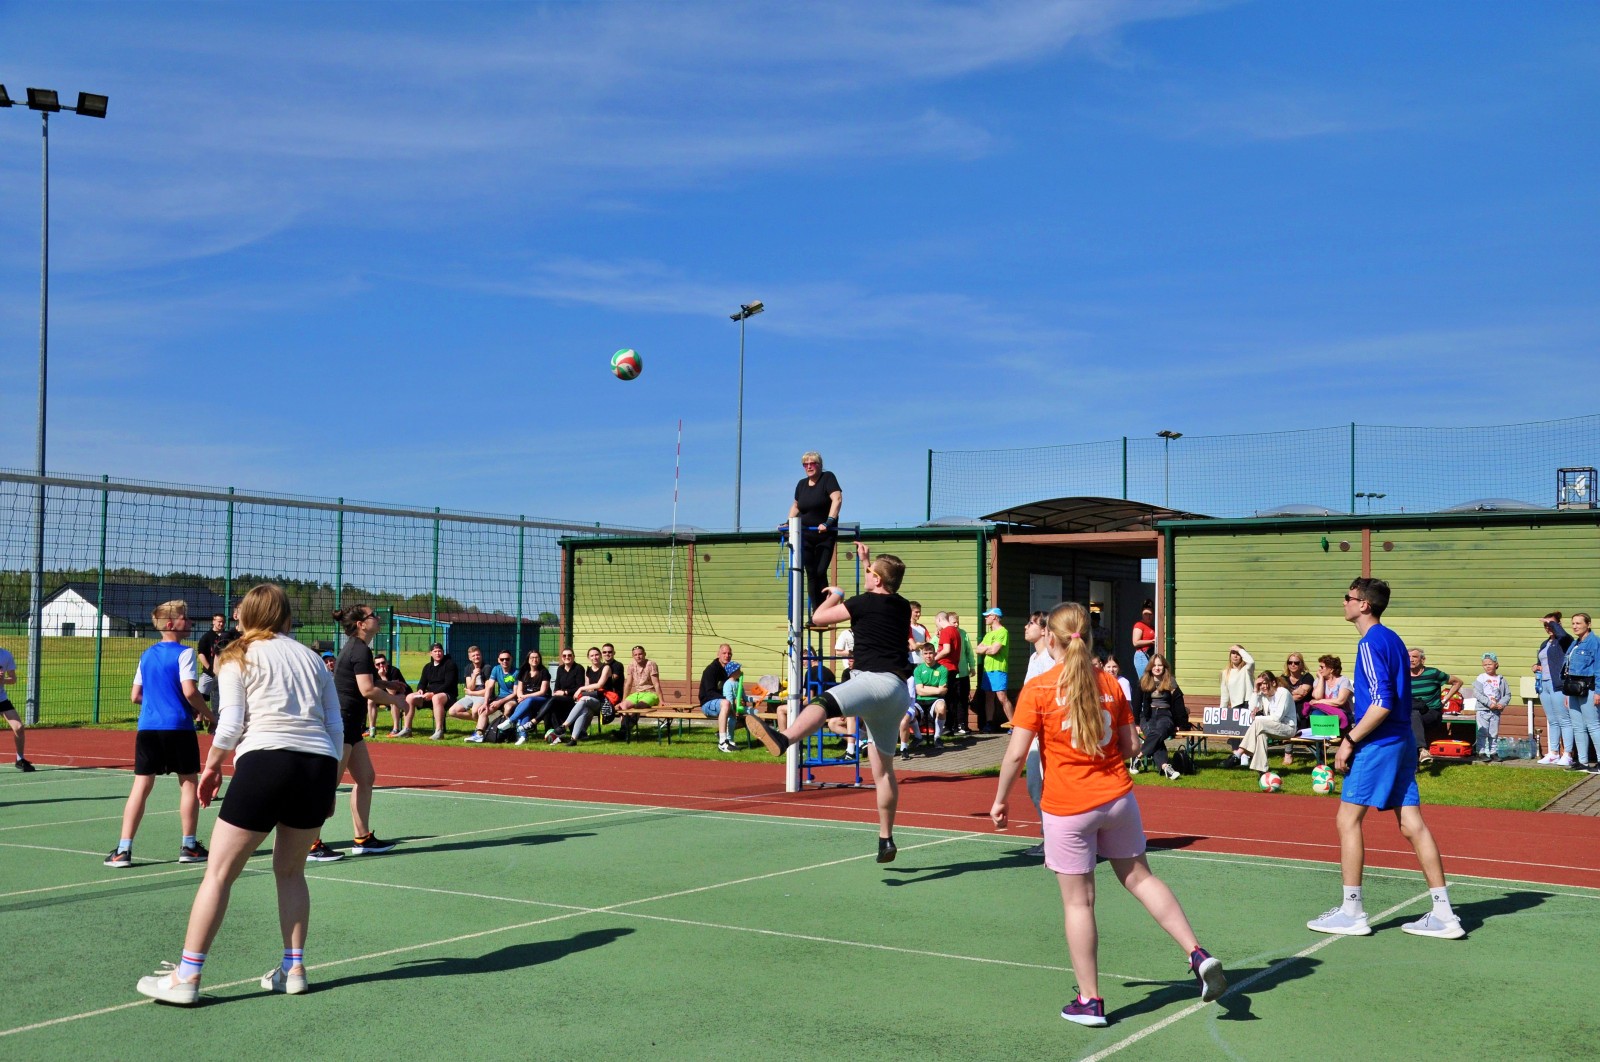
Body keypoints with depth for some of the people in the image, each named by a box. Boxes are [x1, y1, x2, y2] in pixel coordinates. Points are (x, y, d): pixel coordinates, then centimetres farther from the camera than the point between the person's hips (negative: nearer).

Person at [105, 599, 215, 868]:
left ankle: (123, 849, -2)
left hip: (147, 728, 5)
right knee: (188, 783, 8)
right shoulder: (184, 653, -7)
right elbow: (189, 691, -17)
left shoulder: (147, 655, 13)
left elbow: (135, 696, 14)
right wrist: (206, 713, -2)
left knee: (141, 786, 4)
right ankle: (189, 846, 12)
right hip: (178, 728, -5)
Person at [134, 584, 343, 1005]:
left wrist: (211, 767, 14)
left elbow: (230, 725, -1)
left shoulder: (238, 658, 9)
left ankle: (186, 977, 3)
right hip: (320, 765, 4)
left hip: (265, 759, -4)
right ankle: (293, 969, 18)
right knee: (290, 870, 20)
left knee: (220, 872, 3)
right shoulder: (313, 659, 20)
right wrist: (329, 785, 20)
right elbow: (336, 727, 14)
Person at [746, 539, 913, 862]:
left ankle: (782, 739, -68)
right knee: (882, 770, 17)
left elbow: (818, 617, 6)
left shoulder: (865, 602, -2)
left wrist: (834, 595, 24)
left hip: (876, 680, -9)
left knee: (823, 703, -37)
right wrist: (866, 559, 50)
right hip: (897, 693, 9)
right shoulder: (902, 606, 19)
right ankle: (886, 840, 23)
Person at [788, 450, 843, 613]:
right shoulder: (801, 484, 10)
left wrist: (829, 522, -30)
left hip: (825, 535, -5)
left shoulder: (828, 478, -7)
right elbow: (795, 505, 25)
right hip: (805, 535, 5)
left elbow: (837, 499, -20)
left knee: (820, 573, -12)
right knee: (811, 575, 1)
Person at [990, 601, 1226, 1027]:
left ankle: (1089, 1000, 12)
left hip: (1067, 808, -4)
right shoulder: (1110, 684, 2)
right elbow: (1128, 746, 6)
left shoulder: (1037, 690, -11)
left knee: (1078, 902, 5)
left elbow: (1016, 753, -13)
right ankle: (1198, 955, 13)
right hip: (1117, 798, 4)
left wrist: (1000, 799, -1)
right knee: (1140, 877, 20)